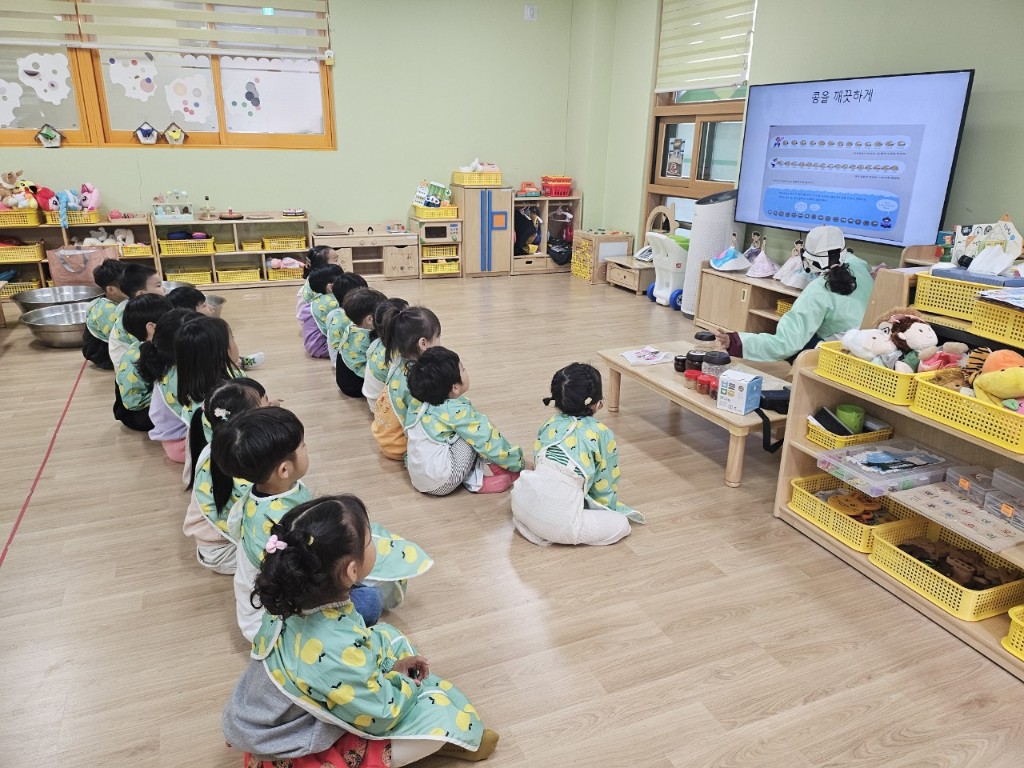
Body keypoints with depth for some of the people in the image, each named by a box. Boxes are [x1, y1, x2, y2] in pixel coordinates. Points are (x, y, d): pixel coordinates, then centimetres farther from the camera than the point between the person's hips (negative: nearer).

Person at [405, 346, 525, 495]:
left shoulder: (421, 404, 2)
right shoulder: (457, 411, -18)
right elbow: (488, 441, -15)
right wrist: (520, 463, -4)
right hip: (442, 484, -8)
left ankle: (474, 472, 3)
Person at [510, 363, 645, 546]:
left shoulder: (550, 423, 15)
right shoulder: (603, 434, 1)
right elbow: (605, 485, 9)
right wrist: (605, 506, 32)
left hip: (522, 502, 6)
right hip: (558, 520, -6)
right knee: (621, 525, 10)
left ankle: (528, 522, 13)